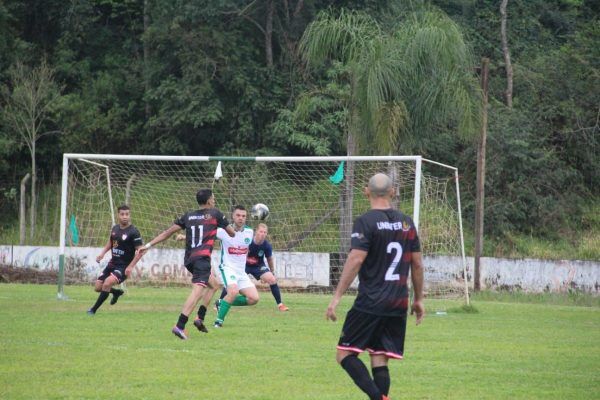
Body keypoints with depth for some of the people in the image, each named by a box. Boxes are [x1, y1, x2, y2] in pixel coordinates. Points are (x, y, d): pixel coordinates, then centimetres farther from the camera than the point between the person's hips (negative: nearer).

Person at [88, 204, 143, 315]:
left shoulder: (133, 232, -15)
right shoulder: (115, 228, 6)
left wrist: (130, 266, -23)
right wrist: (102, 253, 6)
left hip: (124, 267, -7)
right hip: (113, 263, 7)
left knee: (107, 283, -27)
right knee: (98, 287, 5)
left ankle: (94, 309, -14)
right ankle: (117, 292, 36)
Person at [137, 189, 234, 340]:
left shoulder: (188, 216, 17)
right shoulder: (215, 214, 6)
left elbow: (168, 232, 11)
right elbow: (232, 233, 13)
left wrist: (148, 245, 13)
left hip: (189, 259, 7)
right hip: (202, 257, -7)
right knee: (197, 290, -18)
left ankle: (200, 318, 15)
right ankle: (180, 326, -35)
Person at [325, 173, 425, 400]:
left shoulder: (366, 222, -8)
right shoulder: (406, 223, 10)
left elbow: (355, 260, -16)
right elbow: (417, 264, 13)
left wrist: (337, 297, -15)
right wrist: (418, 299, 22)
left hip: (370, 303, -6)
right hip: (398, 305, 6)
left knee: (345, 354, 0)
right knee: (380, 361, 8)